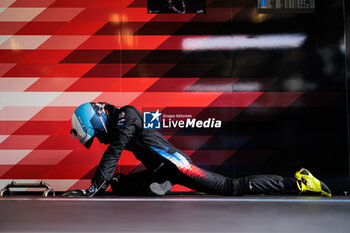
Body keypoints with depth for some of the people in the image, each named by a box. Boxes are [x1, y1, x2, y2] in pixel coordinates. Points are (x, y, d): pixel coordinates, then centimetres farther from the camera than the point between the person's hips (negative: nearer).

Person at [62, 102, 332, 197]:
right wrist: (102, 186, 19)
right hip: (161, 169, 10)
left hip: (174, 162, -10)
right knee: (120, 184, 9)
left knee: (233, 187, -13)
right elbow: (110, 166, 27)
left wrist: (93, 189, -18)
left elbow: (111, 156, -18)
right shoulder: (115, 127, 20)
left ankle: (298, 182, -7)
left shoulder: (124, 120, -10)